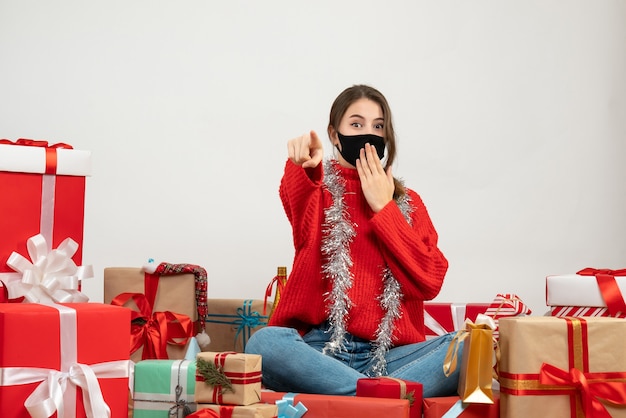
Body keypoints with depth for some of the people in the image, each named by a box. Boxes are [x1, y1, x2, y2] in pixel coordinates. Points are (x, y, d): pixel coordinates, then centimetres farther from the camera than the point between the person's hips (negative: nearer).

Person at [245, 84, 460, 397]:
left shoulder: (407, 203, 19)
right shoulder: (320, 192, 13)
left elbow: (428, 282, 3)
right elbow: (304, 225, -16)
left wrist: (383, 208, 4)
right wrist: (305, 168, -39)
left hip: (387, 355, 2)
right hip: (320, 349, -2)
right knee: (265, 343, -34)